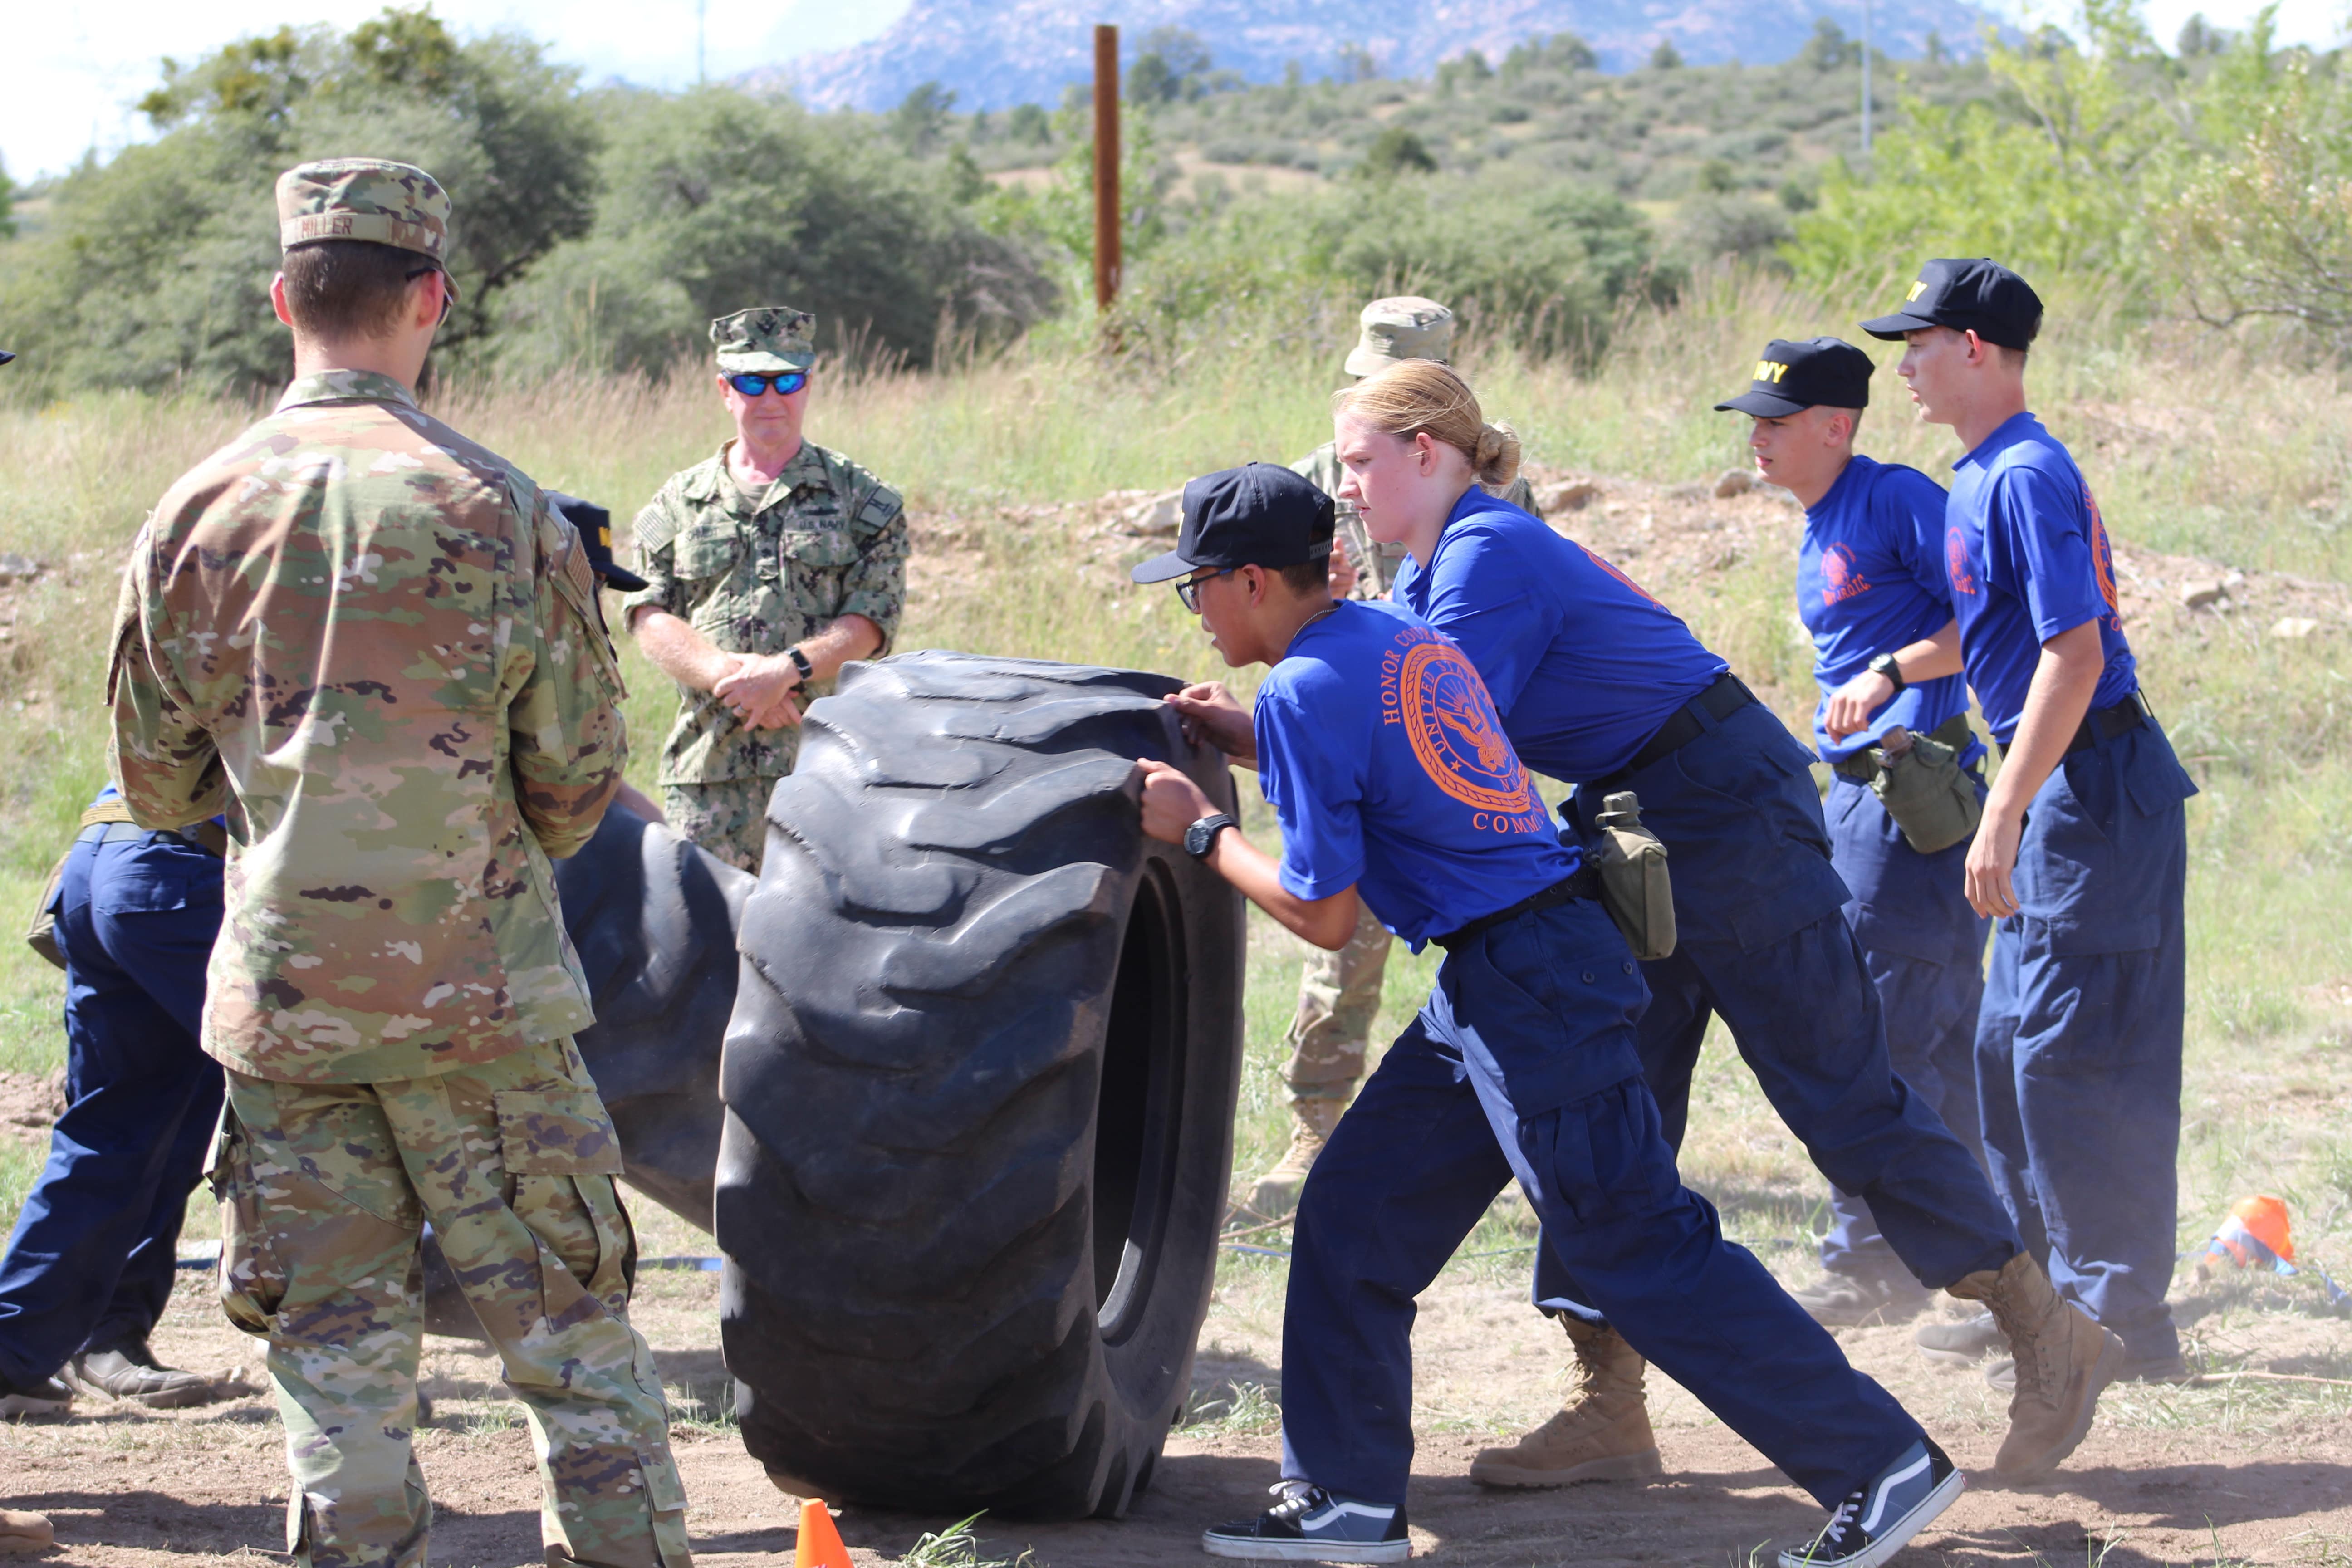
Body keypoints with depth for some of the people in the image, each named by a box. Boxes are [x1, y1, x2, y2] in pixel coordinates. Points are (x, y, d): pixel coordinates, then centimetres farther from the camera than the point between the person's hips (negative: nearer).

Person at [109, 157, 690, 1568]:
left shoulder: (196, 516, 0)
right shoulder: (494, 507, -8)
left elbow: (160, 788, 8)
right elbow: (580, 775, -2)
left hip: (279, 991, 2)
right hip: (476, 983, -2)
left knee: (338, 1350, 6)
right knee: (568, 1326, 6)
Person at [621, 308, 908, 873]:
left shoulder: (863, 502, 10)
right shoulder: (678, 503, 15)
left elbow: (872, 621, 0)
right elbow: (650, 617, 5)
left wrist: (788, 669, -16)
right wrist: (730, 675, -12)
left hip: (828, 758, -2)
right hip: (709, 762, 2)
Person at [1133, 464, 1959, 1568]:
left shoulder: (1304, 691, -14)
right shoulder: (1395, 632, 13)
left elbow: (1323, 914, -12)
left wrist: (1201, 830, 0)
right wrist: (1249, 743, 23)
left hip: (1523, 982, -10)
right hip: (1502, 982, 10)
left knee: (1644, 1249, -7)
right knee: (1355, 1216, 14)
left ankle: (1882, 1465, -4)